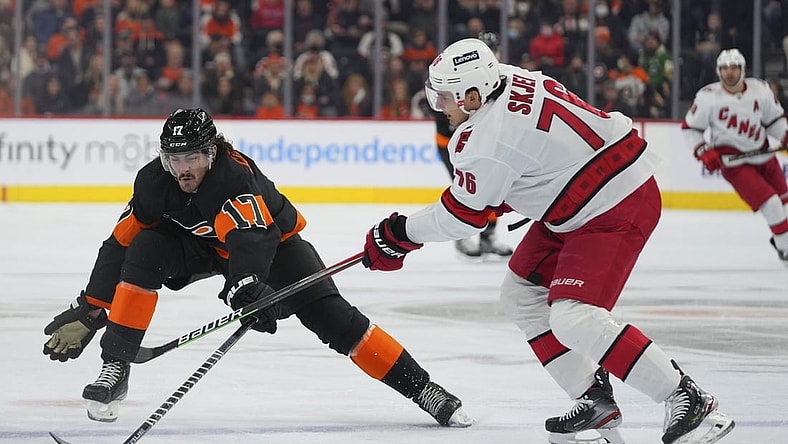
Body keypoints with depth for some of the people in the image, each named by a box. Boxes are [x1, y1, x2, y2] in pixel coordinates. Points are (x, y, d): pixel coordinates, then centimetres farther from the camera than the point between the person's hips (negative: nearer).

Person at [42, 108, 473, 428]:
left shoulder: (233, 173, -38)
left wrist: (246, 287, -70)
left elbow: (250, 239, -52)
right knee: (145, 250, -25)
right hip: (196, 243, 4)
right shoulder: (154, 182, -21)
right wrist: (88, 312, -14)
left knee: (329, 314, -18)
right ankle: (114, 369, -19)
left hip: (271, 239, -4)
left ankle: (422, 388, -11)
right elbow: (119, 245, -13)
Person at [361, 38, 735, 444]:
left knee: (574, 319, -21)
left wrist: (400, 234, -1)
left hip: (616, 211, -11)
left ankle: (688, 400, -16)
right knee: (521, 294, 12)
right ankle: (595, 400, 16)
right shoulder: (509, 80, 2)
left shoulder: (486, 137, -24)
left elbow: (463, 216, -13)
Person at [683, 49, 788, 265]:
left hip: (763, 154, 5)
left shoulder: (760, 89, -5)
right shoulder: (708, 97, -14)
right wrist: (703, 152, -16)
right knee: (770, 204, -15)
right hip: (733, 162, -5)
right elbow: (689, 128, -4)